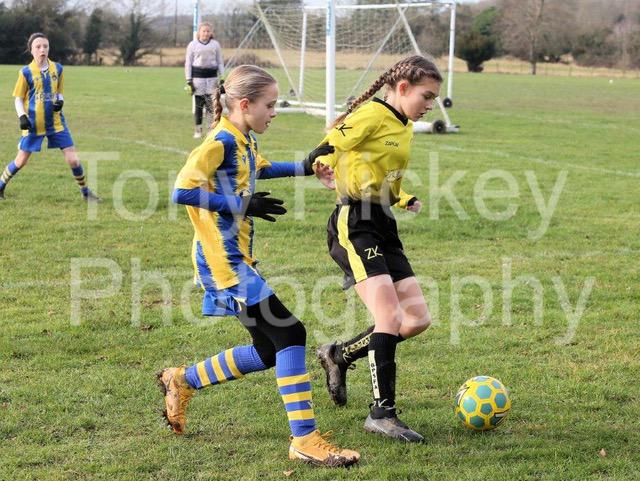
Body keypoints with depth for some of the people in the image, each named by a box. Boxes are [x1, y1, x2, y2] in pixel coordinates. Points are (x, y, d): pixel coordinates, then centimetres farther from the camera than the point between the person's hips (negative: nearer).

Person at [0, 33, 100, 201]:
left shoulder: (57, 69, 2)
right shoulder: (26, 72, -7)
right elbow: (18, 99, 1)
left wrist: (60, 101, -7)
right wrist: (22, 117, -15)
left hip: (56, 122, 2)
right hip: (33, 124, -2)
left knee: (73, 159, -2)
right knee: (20, 161, 4)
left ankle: (85, 192, 16)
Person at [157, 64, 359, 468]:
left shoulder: (244, 140, 12)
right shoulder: (221, 141, -16)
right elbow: (182, 190, -26)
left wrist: (305, 167, 27)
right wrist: (242, 205, -23)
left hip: (239, 260, 10)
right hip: (224, 263, -10)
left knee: (268, 352, 13)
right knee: (290, 335, -13)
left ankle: (182, 381, 29)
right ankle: (305, 439, -10)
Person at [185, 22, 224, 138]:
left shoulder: (215, 44, 9)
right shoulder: (193, 44, 4)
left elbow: (220, 62, 13)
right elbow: (188, 62, 5)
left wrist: (221, 78, 5)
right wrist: (189, 80, -1)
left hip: (212, 76, 1)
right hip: (197, 75, -1)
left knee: (211, 102, -5)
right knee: (198, 103, 1)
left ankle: (211, 128, 2)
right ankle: (198, 130, 9)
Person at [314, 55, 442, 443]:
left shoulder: (405, 128, 18)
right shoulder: (372, 114, -9)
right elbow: (323, 154, -12)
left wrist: (404, 199, 8)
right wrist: (356, 183, -24)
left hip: (384, 229, 9)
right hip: (355, 224, -9)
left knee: (418, 320, 4)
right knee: (390, 318, -17)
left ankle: (339, 356, 21)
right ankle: (382, 412, -11)